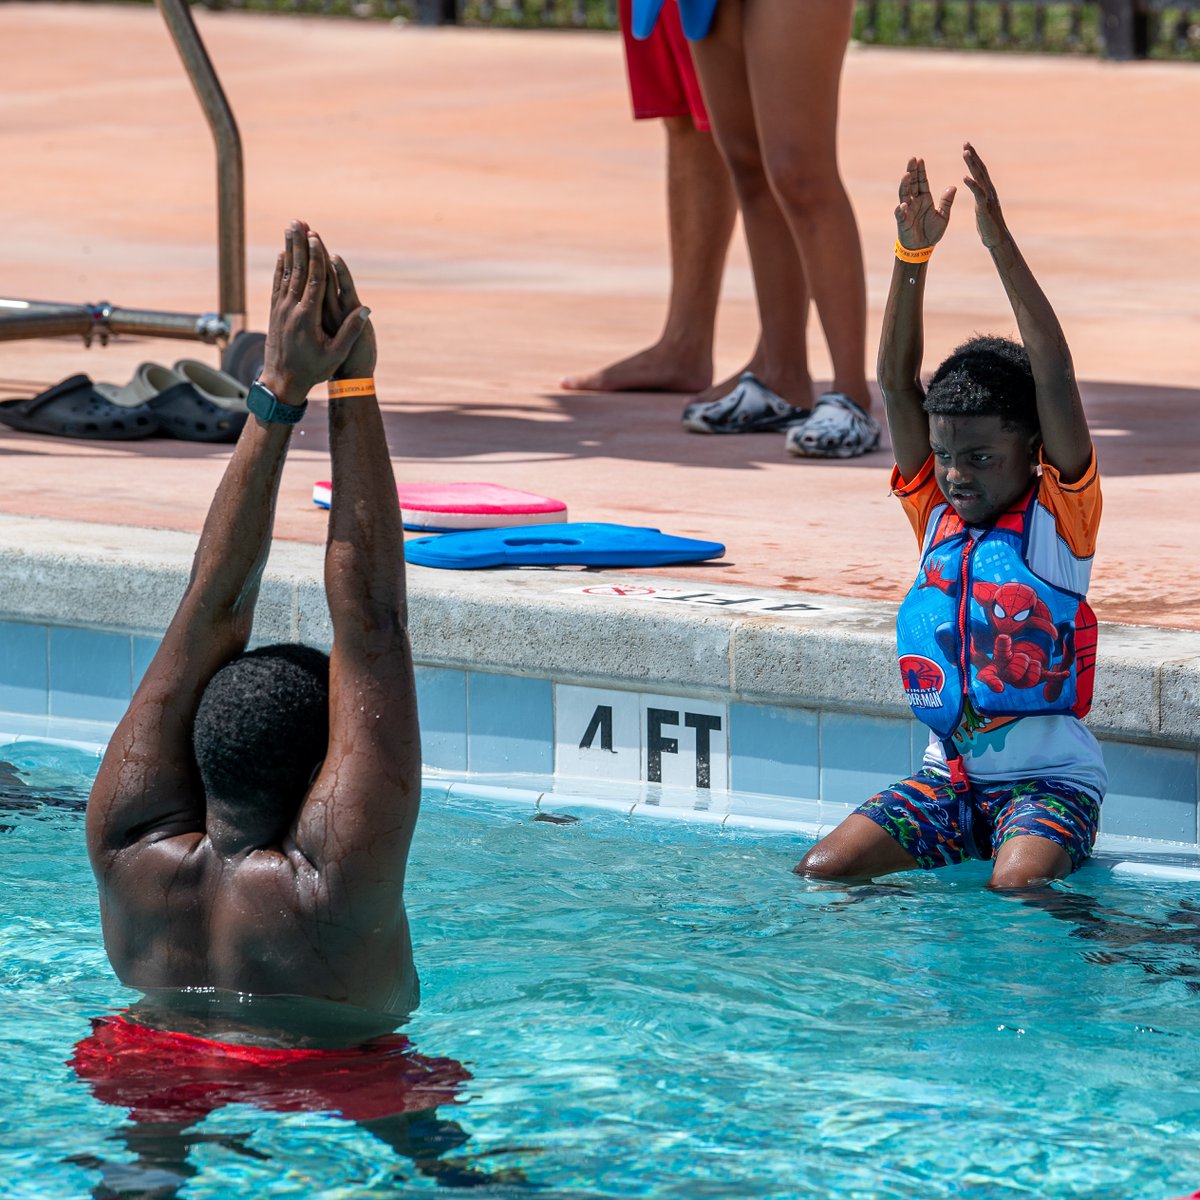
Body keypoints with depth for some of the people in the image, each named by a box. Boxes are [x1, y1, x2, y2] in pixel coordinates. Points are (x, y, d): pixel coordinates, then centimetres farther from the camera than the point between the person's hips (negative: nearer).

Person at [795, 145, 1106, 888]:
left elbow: (1053, 372, -14)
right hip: (949, 773, 5)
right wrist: (914, 253, -5)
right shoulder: (936, 516, 10)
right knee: (821, 870, -14)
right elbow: (897, 382, 5)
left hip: (1050, 777, -5)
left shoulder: (1060, 516, -3)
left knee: (1017, 882, -32)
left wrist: (1000, 242, -19)